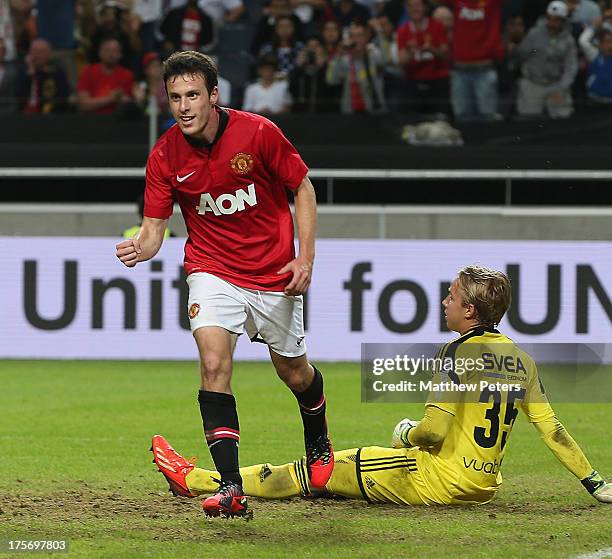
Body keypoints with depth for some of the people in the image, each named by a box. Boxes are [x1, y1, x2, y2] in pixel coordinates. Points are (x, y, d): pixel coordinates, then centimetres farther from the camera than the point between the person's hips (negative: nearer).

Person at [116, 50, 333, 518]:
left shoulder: (258, 133, -17)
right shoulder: (165, 156, -11)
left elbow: (303, 188, -4)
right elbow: (154, 227, -7)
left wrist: (306, 257, -10)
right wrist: (141, 248, -31)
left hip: (274, 274, 0)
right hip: (213, 269, 0)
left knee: (294, 373, 12)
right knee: (214, 362, -22)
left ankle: (318, 442, 48)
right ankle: (231, 488, -22)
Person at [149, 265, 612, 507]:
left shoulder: (459, 353, -15)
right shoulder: (521, 361, 7)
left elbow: (435, 429, -20)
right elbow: (551, 428, 5)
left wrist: (407, 434, 3)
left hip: (440, 478, -8)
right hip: (484, 487, 8)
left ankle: (195, 480, 12)